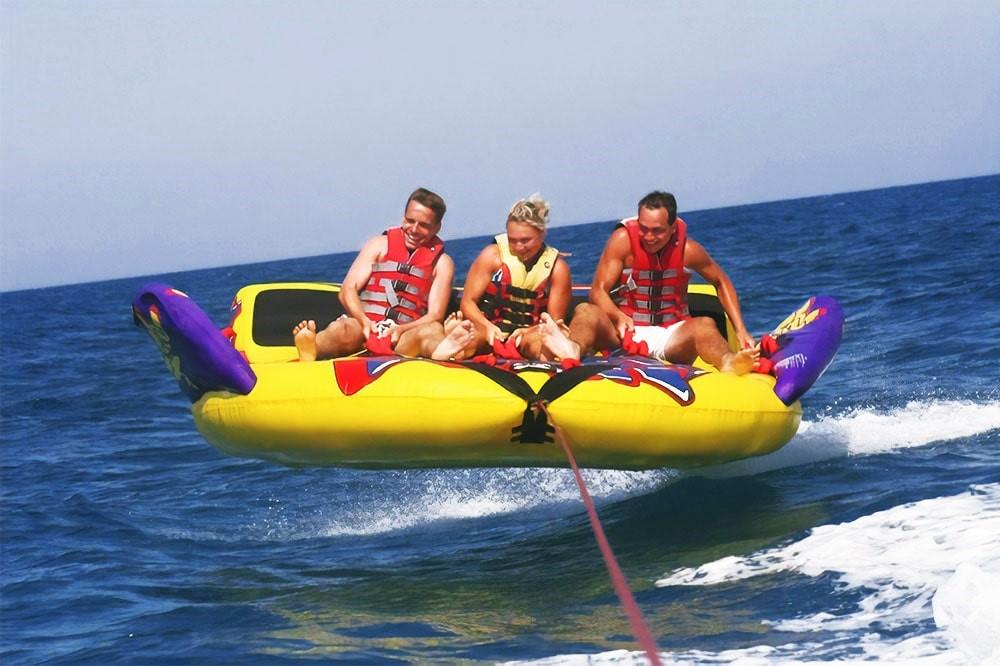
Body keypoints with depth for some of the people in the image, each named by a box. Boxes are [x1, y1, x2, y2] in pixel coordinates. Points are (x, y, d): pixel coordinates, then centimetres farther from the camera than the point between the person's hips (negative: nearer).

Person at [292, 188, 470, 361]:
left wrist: (401, 330, -18)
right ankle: (310, 350, -71)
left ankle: (446, 351, -74)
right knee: (343, 329, -36)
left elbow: (435, 315, 3)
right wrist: (364, 322, -16)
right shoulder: (380, 245, 16)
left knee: (433, 331, -36)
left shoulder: (442, 262, 15)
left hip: (405, 333, -1)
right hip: (363, 328, 1)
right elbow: (348, 290, 6)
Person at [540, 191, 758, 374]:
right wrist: (618, 317, -31)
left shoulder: (687, 249, -2)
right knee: (586, 311, -28)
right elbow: (598, 290, -10)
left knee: (705, 325, -30)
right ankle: (574, 350, -65)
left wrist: (740, 330, 2)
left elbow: (722, 283, 13)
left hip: (671, 337, 1)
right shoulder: (623, 240, -6)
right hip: (627, 331, -1)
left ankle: (729, 363, -65)